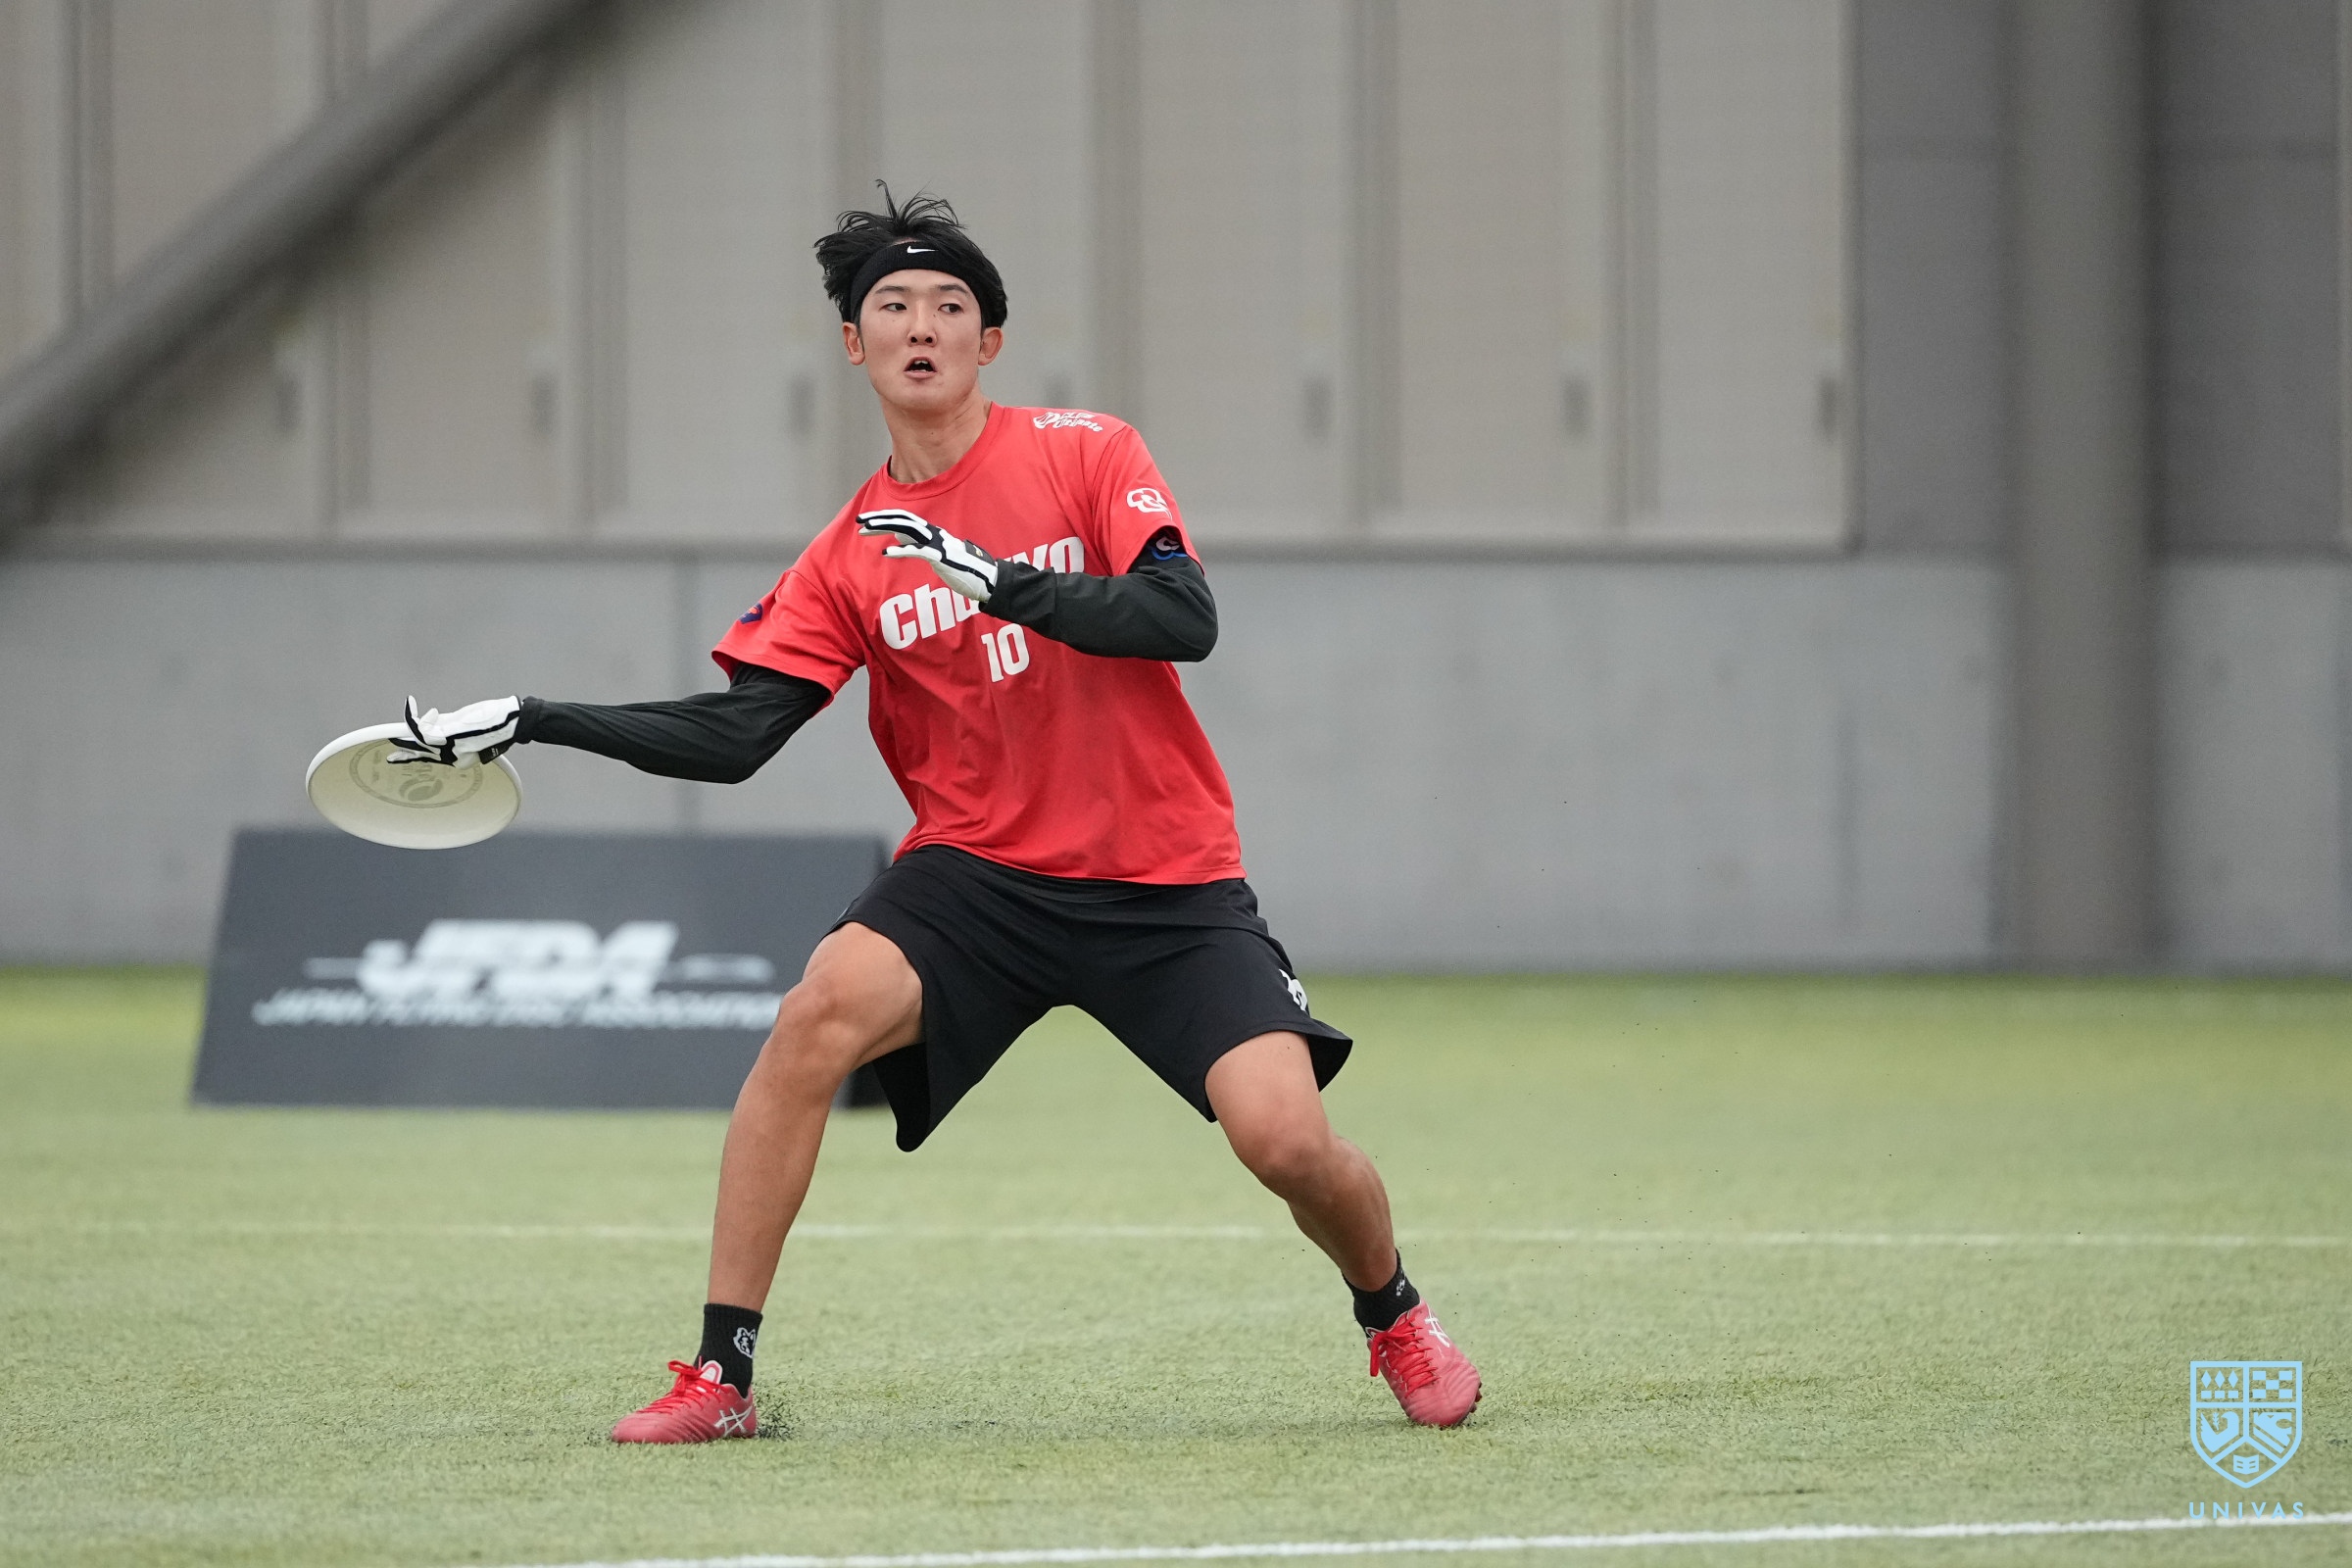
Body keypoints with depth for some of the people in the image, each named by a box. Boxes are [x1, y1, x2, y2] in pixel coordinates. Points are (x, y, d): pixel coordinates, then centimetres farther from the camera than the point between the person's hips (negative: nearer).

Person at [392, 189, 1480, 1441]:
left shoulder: (1085, 454, -2)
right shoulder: (850, 557, 5)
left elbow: (1185, 618, -16)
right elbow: (730, 736, 0)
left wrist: (1006, 581, -28)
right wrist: (538, 722, -10)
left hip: (1165, 882, -2)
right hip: (979, 870, 2)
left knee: (1285, 1141, -17)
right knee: (820, 1010, -27)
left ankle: (1395, 1316, 19)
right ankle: (719, 1375, -19)